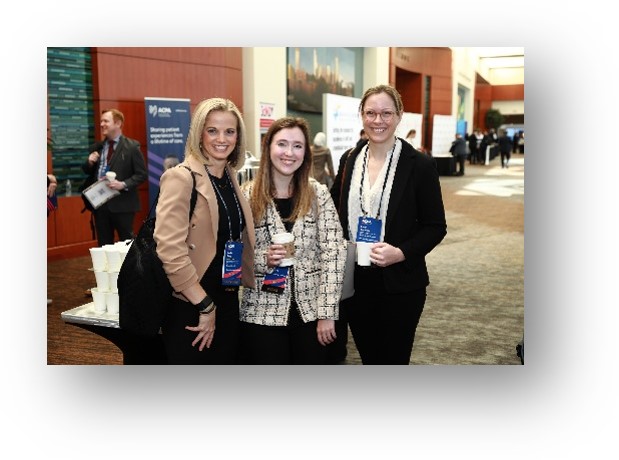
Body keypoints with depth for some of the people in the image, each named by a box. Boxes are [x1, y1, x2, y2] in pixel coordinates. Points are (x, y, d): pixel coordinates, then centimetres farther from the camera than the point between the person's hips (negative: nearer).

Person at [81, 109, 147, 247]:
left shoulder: (132, 146, -4)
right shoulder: (96, 148, 11)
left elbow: (142, 174, -7)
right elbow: (88, 172, 18)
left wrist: (123, 184, -21)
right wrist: (89, 162, -4)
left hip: (122, 204, -5)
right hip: (100, 203, 5)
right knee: (104, 245, 11)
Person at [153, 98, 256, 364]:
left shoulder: (230, 178, 11)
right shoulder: (181, 177, -13)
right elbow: (170, 250, -22)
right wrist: (204, 305, -18)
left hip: (228, 303, 7)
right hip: (190, 308, -7)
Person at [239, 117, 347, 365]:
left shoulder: (318, 194, -2)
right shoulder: (247, 196, -4)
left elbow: (333, 253, -4)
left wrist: (327, 313, -8)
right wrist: (263, 259, -19)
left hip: (310, 311, 2)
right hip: (263, 314, -1)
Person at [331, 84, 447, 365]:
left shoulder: (420, 165, -8)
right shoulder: (349, 161, 5)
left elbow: (435, 226, -6)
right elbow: (335, 213, 14)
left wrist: (401, 253, -21)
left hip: (399, 285, -4)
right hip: (355, 283, 4)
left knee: (393, 359, 8)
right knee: (368, 358, 18)